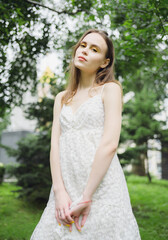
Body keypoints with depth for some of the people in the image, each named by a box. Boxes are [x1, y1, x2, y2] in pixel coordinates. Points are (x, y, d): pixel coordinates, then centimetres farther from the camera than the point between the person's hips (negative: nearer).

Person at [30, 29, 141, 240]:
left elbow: (110, 144, -10)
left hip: (101, 186, -4)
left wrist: (86, 197, -14)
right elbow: (55, 145, 7)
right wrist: (59, 191, -8)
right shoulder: (62, 98, 17)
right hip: (66, 188, 4)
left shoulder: (110, 89, 2)